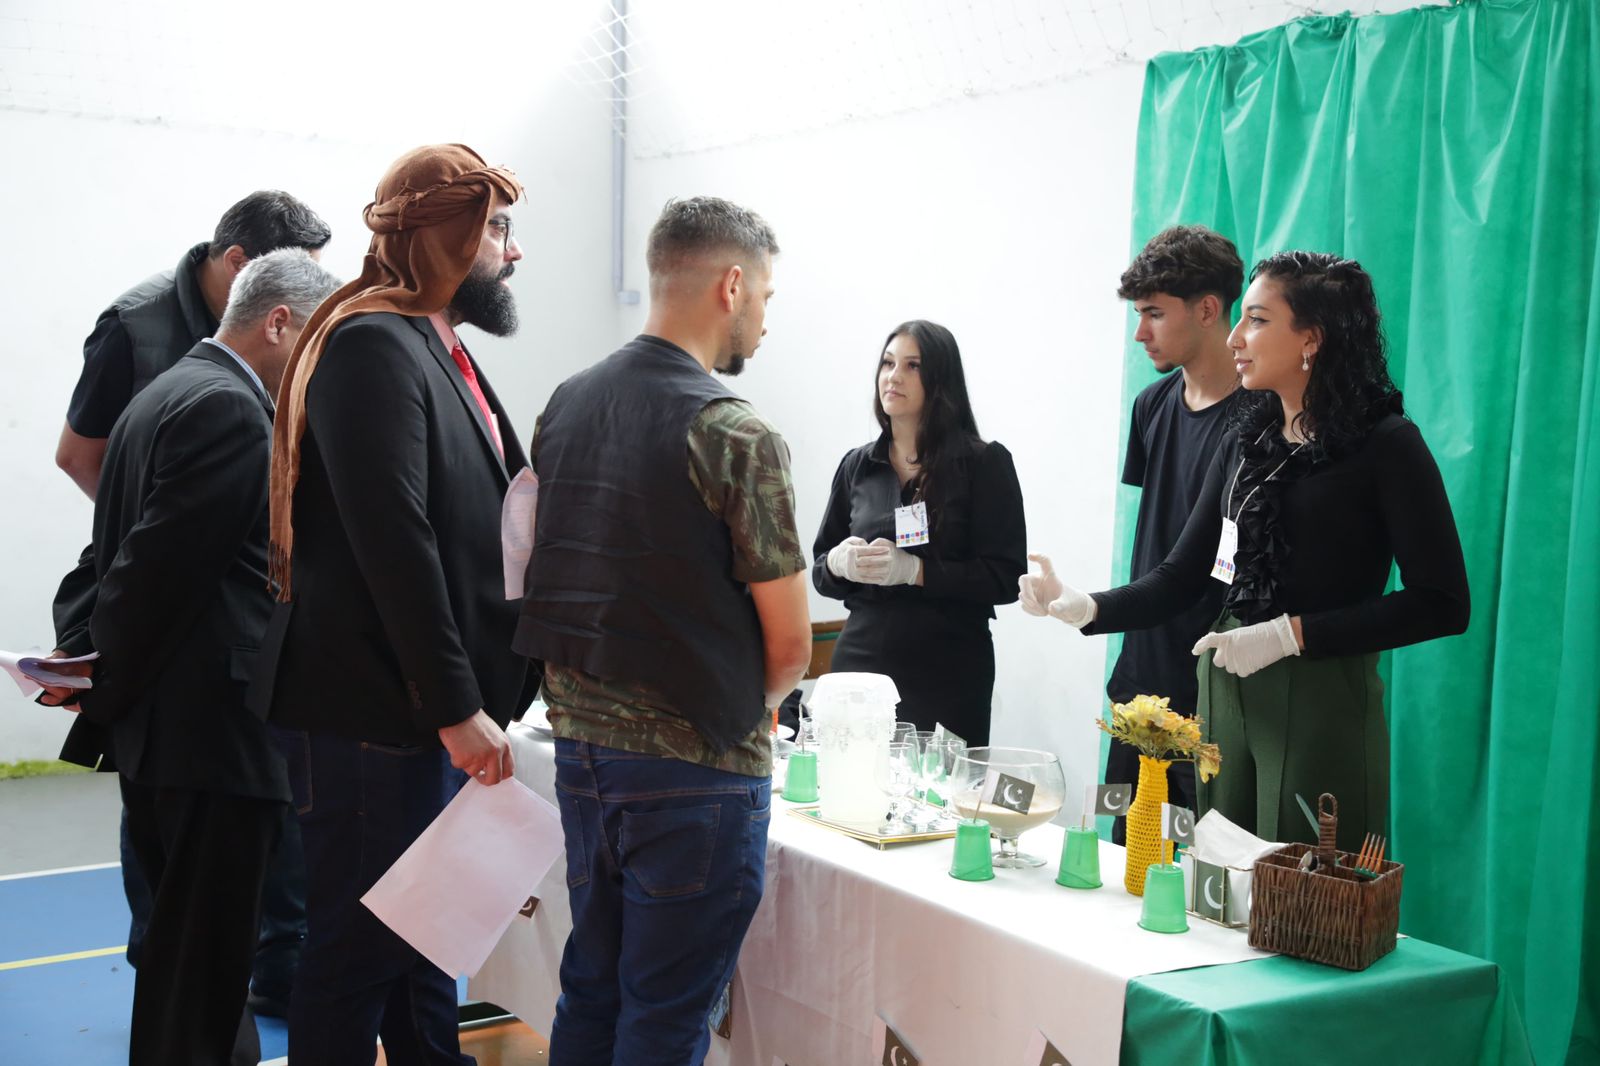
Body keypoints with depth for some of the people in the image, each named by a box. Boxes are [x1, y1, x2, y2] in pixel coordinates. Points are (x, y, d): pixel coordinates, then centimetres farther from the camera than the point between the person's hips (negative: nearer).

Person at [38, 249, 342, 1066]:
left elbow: (125, 554, 16)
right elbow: (156, 565, -19)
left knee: (188, 954, 18)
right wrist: (101, 685, -7)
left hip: (159, 726, 10)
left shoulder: (167, 394, 16)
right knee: (202, 967, -1)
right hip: (215, 729, -10)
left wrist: (92, 668, 12)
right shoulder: (230, 409, -16)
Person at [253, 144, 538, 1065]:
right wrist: (458, 706, -22)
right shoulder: (374, 344, -16)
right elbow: (394, 541, -23)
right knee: (360, 950, 2)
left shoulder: (441, 350, 14)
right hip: (373, 712, -9)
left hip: (433, 711, 9)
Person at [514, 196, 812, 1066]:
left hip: (579, 744, 7)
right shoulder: (735, 436, -16)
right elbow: (789, 645, -12)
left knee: (589, 992, 19)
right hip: (693, 768, -7)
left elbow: (543, 580, 12)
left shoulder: (564, 405, 5)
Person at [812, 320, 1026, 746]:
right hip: (861, 665, 3)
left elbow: (1006, 578, -8)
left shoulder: (984, 463, -2)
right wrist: (839, 563, -8)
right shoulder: (857, 465, 9)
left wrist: (914, 570, -19)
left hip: (948, 677, -3)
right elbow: (819, 571, 14)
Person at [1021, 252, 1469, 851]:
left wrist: (1290, 634, -15)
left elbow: (1441, 603, -12)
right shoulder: (1247, 441, 11)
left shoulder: (1385, 443, -7)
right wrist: (1087, 608, -10)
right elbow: (1181, 578, 8)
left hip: (1323, 701, -6)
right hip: (1224, 691, 6)